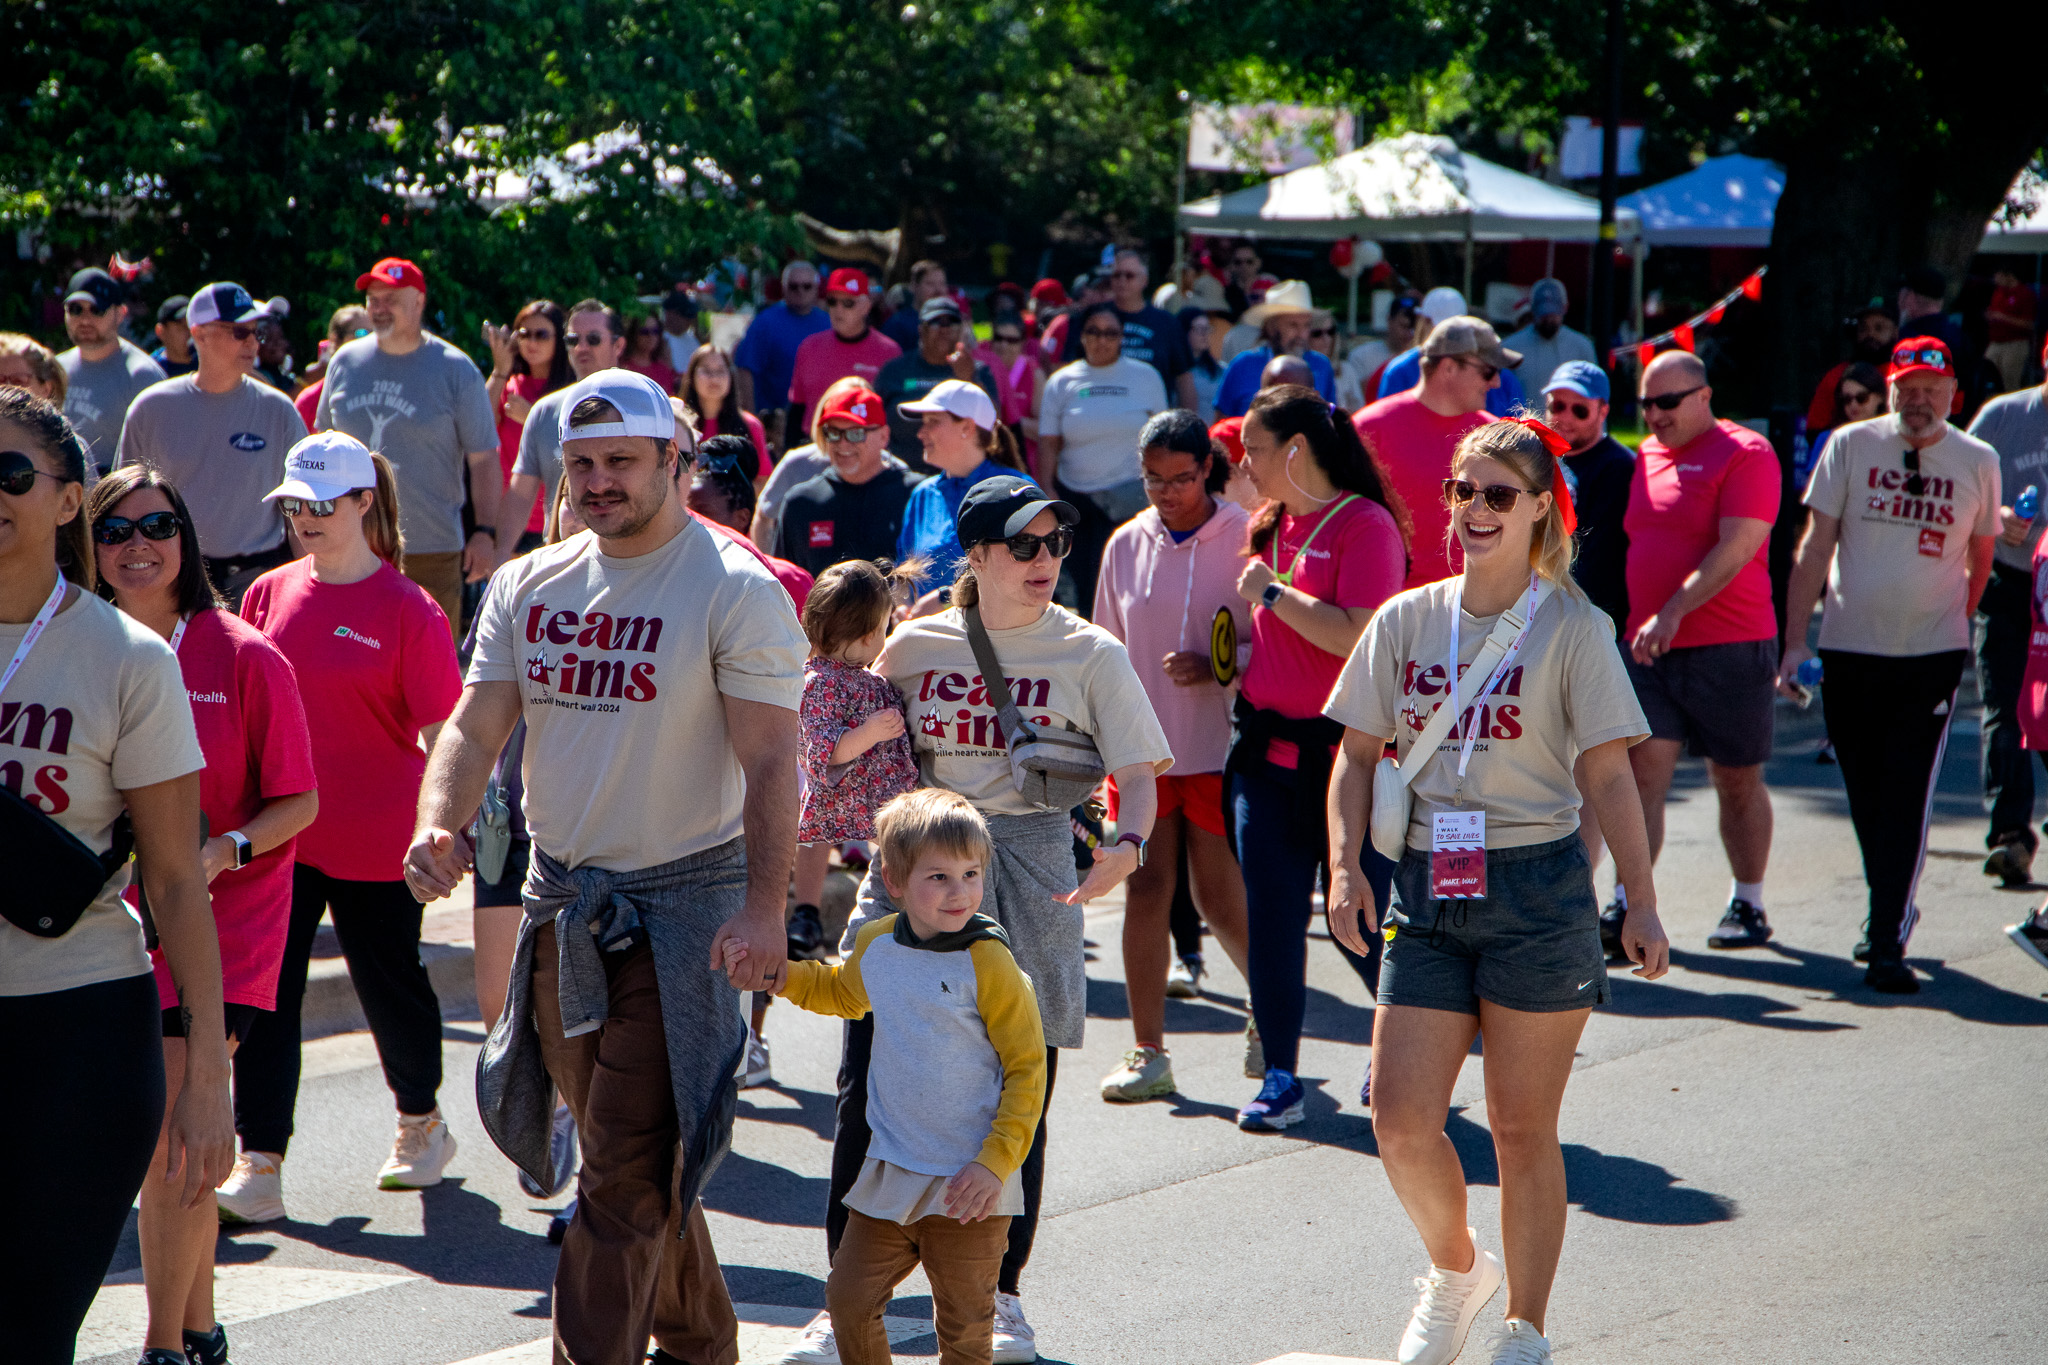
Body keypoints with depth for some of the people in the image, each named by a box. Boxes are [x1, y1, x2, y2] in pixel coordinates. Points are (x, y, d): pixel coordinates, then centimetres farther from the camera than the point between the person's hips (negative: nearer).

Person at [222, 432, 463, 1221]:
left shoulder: (407, 609, -9)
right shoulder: (269, 595, 5)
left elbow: (442, 732, -8)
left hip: (376, 838, -3)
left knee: (389, 982, 12)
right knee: (264, 991, -4)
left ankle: (421, 1123, 36)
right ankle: (257, 1169, -3)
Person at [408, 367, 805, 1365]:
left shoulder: (734, 590, -9)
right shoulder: (528, 588, 8)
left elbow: (770, 760, -14)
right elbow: (477, 724, 7)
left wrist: (764, 905, -25)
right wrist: (438, 827, -13)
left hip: (681, 902, -6)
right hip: (560, 898, 6)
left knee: (629, 1172, -10)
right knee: (631, 1157, 17)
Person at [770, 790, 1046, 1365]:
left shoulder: (987, 962, -15)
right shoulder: (876, 945, 2)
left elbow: (1027, 1065, -11)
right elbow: (843, 992, 27)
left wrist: (996, 1163, -17)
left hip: (969, 1186, -5)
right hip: (889, 1176, 5)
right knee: (848, 1300, 9)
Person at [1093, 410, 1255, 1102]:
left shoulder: (1244, 539, -5)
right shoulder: (1126, 545, 7)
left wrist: (1216, 667, -18)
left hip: (1219, 749, -3)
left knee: (1220, 900, -2)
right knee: (1145, 890, 1)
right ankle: (1147, 1053, 7)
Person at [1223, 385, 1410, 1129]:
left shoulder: (1366, 524, -11)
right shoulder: (1271, 525, 12)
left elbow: (1356, 636, -23)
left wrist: (1273, 593, -17)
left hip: (1341, 749, -7)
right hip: (1265, 743, 7)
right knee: (1272, 913, 3)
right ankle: (1278, 1077, 9)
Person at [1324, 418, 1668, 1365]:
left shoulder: (1572, 628, -2)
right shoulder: (1406, 620, 7)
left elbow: (1608, 773, -2)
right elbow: (1358, 754, 10)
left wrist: (1641, 904, -7)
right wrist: (1346, 866, -4)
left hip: (1538, 891, -3)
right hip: (1427, 893, 3)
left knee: (1522, 1130, 3)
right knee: (1401, 1121, -4)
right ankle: (1455, 1269, 25)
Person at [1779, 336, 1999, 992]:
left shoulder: (1977, 462, 2)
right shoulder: (1850, 446, 0)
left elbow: (1980, 558, 14)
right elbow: (1815, 546, 0)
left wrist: (1953, 624, 11)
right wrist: (1794, 639, -4)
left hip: (1932, 656, -1)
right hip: (1849, 649, 1)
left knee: (1908, 800, -8)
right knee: (1865, 797, 11)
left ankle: (1887, 943, -6)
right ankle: (1892, 908, 32)